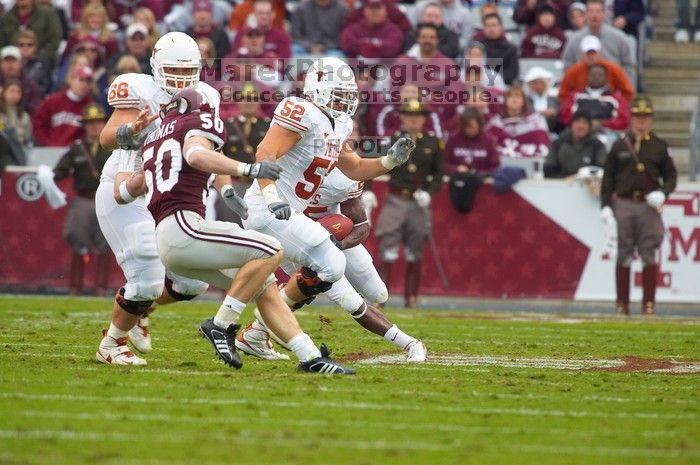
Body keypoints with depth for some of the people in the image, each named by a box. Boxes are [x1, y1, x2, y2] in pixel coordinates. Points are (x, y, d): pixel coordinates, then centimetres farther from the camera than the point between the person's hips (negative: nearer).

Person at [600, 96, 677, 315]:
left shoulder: (659, 147, 8)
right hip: (623, 204, 0)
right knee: (623, 255, 3)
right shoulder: (619, 146, 8)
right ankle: (622, 304, 7)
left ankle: (649, 304, 1)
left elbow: (671, 176, 11)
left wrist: (662, 193, -8)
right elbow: (608, 177, 8)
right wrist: (606, 205, -2)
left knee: (649, 254, -3)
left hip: (649, 206, 0)